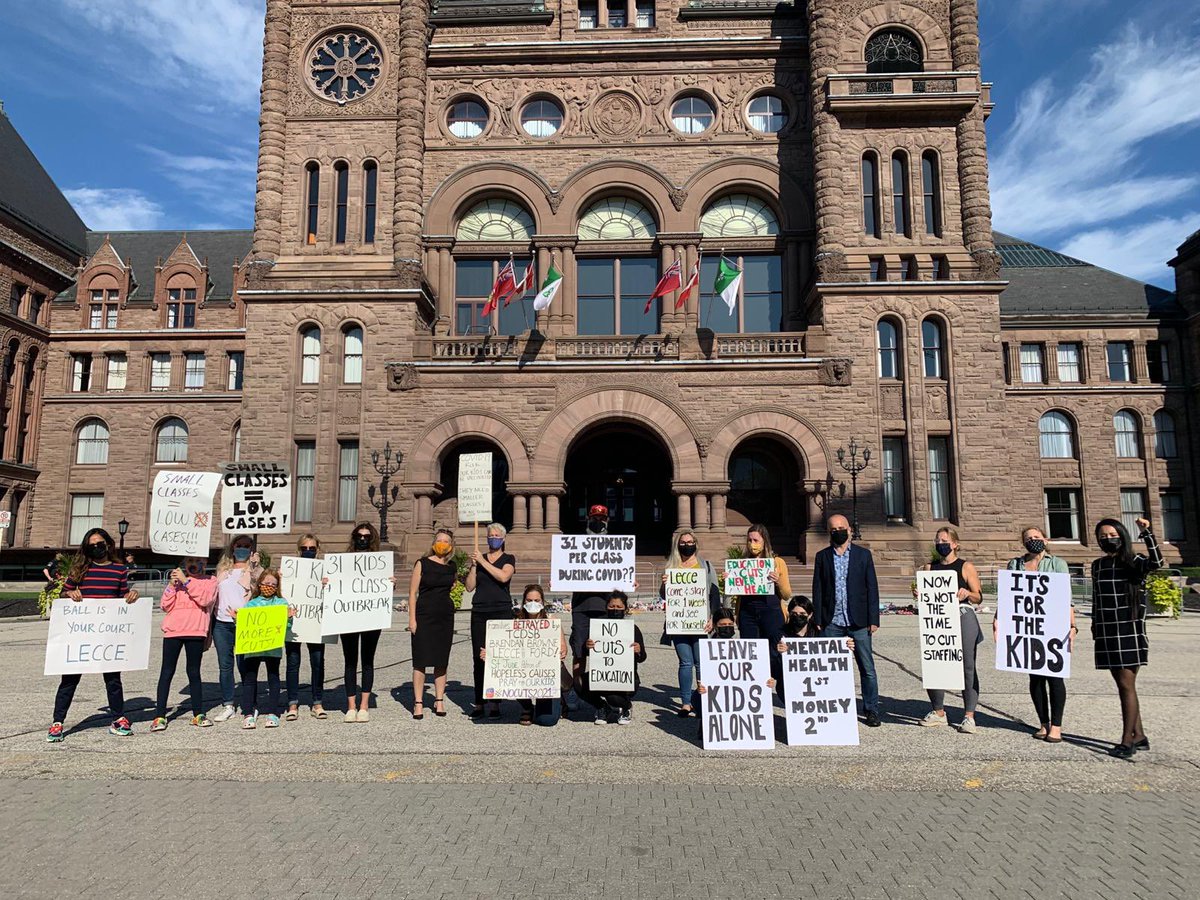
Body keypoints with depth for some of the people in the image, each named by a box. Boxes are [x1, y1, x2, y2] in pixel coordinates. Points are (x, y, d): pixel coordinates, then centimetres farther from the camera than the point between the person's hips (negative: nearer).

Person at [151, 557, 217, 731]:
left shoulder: (210, 581, 7)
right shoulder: (176, 578, 13)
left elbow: (204, 599, -12)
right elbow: (166, 606, 6)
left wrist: (186, 581, -13)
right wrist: (172, 585, -7)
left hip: (196, 632, -2)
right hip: (173, 631, 2)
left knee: (193, 672, 4)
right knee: (167, 671, 0)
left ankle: (198, 714, 11)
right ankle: (160, 716, 3)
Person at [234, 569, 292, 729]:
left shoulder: (281, 603, 6)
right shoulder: (251, 604, 10)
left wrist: (289, 618, -17)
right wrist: (237, 619, -8)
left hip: (273, 647, -1)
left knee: (273, 678, 5)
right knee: (249, 679, 2)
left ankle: (272, 713, 12)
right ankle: (249, 714, 8)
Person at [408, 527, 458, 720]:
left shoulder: (452, 567, 8)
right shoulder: (423, 563, -3)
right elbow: (413, 592, -4)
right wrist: (412, 618, -9)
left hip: (445, 617, 4)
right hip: (424, 616, -4)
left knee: (442, 661, 8)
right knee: (420, 660, -3)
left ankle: (439, 700, 19)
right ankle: (418, 703, 6)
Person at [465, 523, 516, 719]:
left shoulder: (509, 559, 7)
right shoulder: (479, 558, 14)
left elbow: (503, 576, -14)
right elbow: (470, 586, 9)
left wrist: (483, 562, -10)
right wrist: (473, 565, -3)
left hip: (502, 612, -2)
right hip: (479, 613, 3)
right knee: (479, 658, 0)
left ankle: (495, 703, 3)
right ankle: (478, 703, 6)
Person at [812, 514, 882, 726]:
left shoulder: (863, 554, 6)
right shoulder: (822, 556, 8)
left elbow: (872, 588, 4)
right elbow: (818, 589, 6)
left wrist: (873, 619, -2)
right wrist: (818, 620, 1)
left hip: (858, 622, -1)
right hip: (831, 623, 1)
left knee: (867, 668, 4)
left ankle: (872, 711, 16)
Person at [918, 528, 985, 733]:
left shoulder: (966, 567, 3)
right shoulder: (930, 568, 13)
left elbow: (978, 598, 2)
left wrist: (967, 593, -19)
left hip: (963, 618, -3)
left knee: (967, 667, -1)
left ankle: (969, 716, 8)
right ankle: (938, 711, 19)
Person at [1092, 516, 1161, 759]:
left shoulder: (1133, 562, -3)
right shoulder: (1097, 565, 13)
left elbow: (1156, 562, -26)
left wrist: (1147, 533, -28)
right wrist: (1095, 625, 18)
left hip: (1129, 631, -6)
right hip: (1107, 633, 6)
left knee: (1126, 684, -6)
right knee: (1123, 685, 11)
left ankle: (1127, 741, 0)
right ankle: (1139, 736, 22)